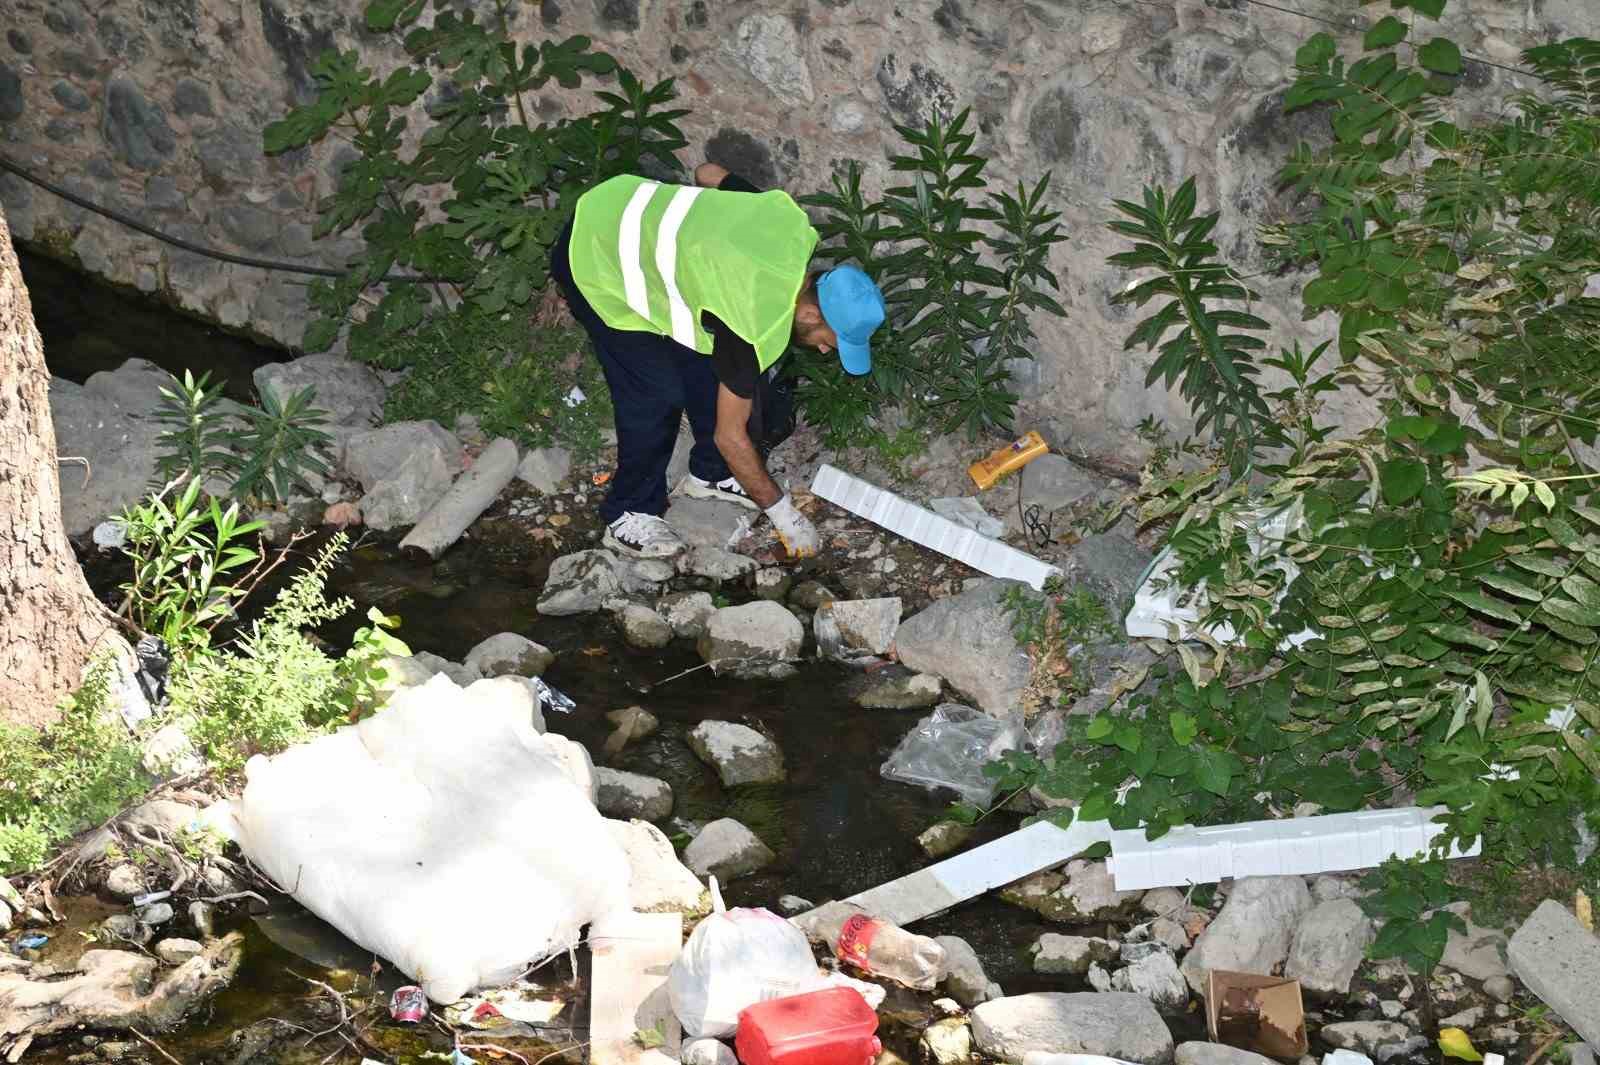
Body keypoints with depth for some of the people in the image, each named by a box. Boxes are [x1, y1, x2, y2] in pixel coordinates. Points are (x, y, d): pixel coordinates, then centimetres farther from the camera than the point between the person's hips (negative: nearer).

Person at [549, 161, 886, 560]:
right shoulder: (756, 324, -28)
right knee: (658, 393, -8)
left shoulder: (792, 223, -11)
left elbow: (709, 171, 6)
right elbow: (730, 435, -17)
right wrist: (783, 513, -8)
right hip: (594, 261, -9)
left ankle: (711, 472, 28)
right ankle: (628, 516, 9)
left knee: (707, 363, 10)